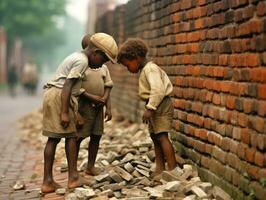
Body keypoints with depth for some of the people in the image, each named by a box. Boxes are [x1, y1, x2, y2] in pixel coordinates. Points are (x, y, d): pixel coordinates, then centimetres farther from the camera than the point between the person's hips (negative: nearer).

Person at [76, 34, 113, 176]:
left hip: (98, 107, 6)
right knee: (78, 137, -3)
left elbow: (107, 87, 10)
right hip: (83, 107, -6)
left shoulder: (102, 66, 12)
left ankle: (90, 166, 20)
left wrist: (108, 107, -1)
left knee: (96, 136, 9)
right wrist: (92, 97, -18)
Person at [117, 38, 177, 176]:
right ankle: (160, 168, 16)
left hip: (161, 105, -11)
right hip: (155, 106, 11)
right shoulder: (145, 70, 17)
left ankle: (173, 169, -15)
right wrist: (150, 107, 14)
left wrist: (150, 108, -28)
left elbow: (158, 90, -27)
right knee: (154, 136, 12)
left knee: (162, 136, -15)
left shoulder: (150, 69, -16)